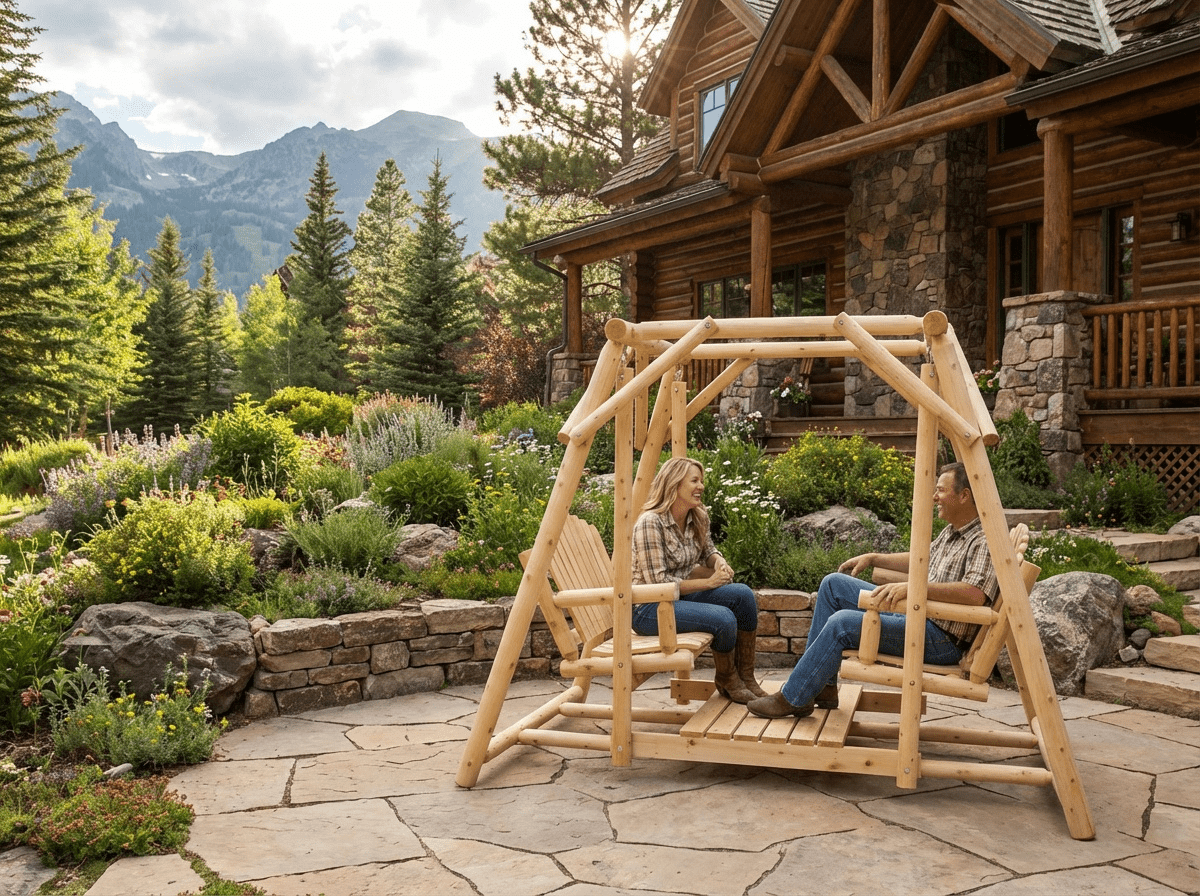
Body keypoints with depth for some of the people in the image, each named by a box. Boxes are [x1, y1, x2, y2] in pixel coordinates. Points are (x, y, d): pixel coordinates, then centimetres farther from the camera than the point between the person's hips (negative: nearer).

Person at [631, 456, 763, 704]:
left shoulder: (697, 518, 3)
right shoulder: (650, 523, -21)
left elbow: (708, 551, 22)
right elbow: (657, 582, -23)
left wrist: (719, 561, -4)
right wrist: (708, 582, -19)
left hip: (680, 595, 8)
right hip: (648, 608, -8)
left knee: (742, 594, -11)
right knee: (723, 618, -25)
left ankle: (745, 677, 1)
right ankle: (726, 680, 5)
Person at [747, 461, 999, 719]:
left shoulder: (984, 541, -17)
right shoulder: (952, 533, 15)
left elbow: (976, 593, -33)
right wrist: (873, 558, 24)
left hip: (942, 641, -10)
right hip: (914, 612, 11)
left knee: (843, 623, -24)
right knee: (833, 584, 7)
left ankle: (793, 698, -8)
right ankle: (822, 686, 6)